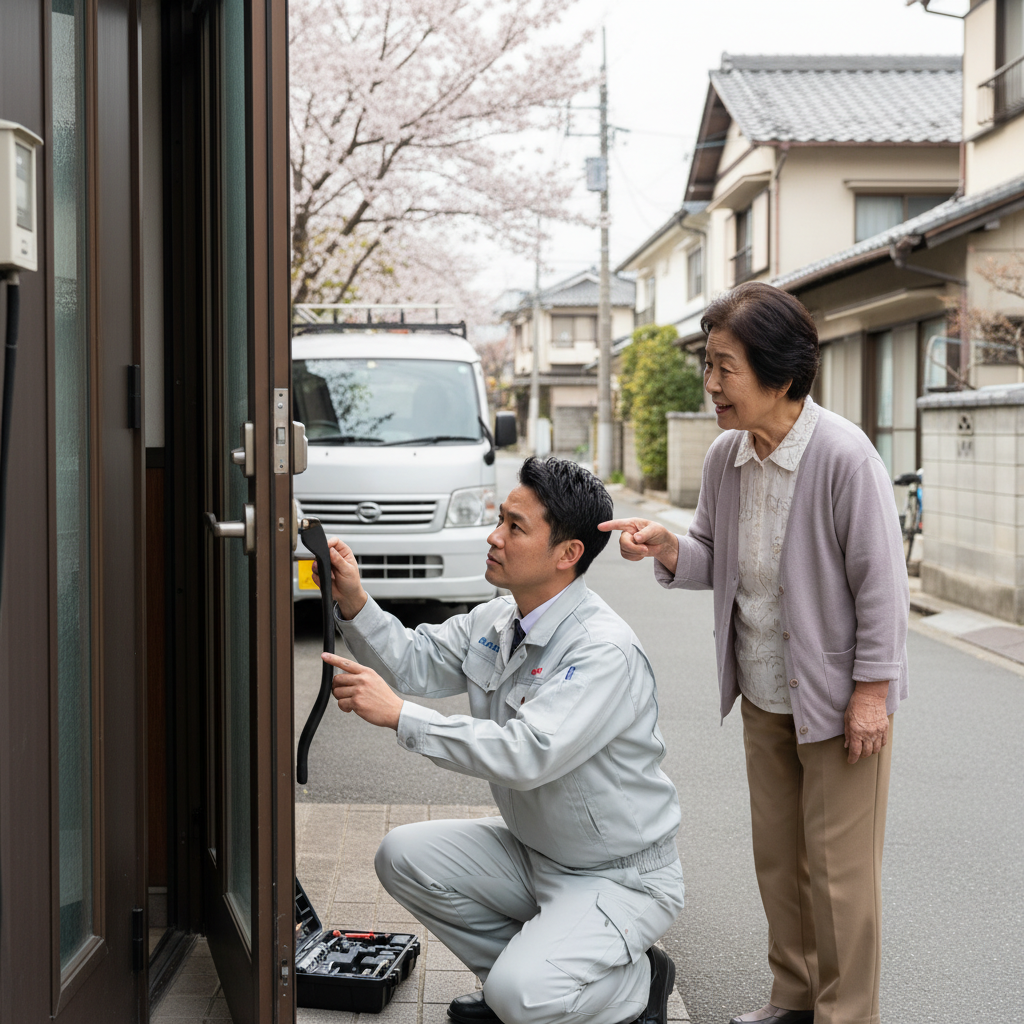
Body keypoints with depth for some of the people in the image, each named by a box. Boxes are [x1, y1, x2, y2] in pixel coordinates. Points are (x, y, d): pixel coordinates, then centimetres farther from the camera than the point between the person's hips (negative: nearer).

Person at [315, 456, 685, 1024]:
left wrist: (399, 715, -36)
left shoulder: (605, 650, -28)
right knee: (404, 855, -4)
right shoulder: (495, 621, 1)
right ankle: (521, 966, 13)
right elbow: (416, 663, 7)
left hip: (620, 876, -8)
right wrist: (355, 604, -11)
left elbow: (528, 754, -36)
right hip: (532, 851, 8)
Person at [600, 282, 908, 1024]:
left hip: (839, 693, -7)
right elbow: (715, 563, 7)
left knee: (839, 866, 2)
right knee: (777, 853, 17)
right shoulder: (726, 455, -3)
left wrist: (872, 689, -16)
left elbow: (882, 579, -17)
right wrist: (668, 550, -15)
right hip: (764, 693, 7)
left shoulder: (843, 456, -23)